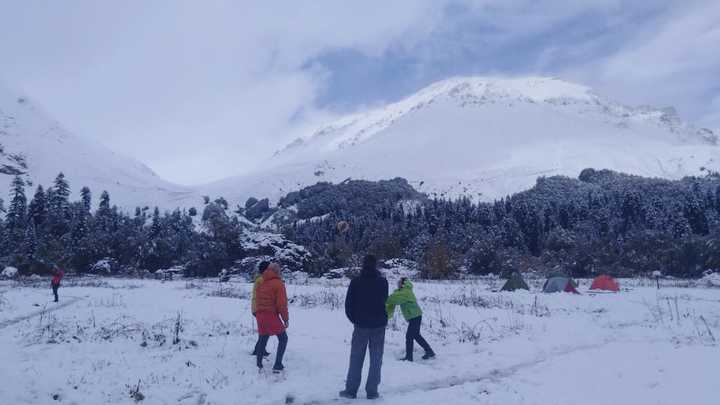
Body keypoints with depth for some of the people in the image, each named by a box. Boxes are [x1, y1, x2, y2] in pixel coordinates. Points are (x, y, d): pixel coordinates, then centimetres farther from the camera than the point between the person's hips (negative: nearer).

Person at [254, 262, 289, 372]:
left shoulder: (261, 283, 12)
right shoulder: (278, 283, -8)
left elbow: (257, 300, 15)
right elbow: (282, 303, -11)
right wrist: (286, 319, -4)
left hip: (260, 315, 7)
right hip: (272, 315, -6)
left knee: (263, 339, 18)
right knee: (283, 338, 5)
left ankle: (258, 364, 21)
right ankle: (277, 365, -1)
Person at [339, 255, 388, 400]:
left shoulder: (355, 282, -7)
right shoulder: (382, 282, -6)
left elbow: (348, 305, -3)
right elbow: (384, 302, 0)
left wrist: (355, 320, 8)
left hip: (360, 325, 0)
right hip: (378, 326, 0)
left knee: (356, 358, 10)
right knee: (376, 359, 7)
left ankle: (351, 390, 10)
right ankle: (372, 391, 7)